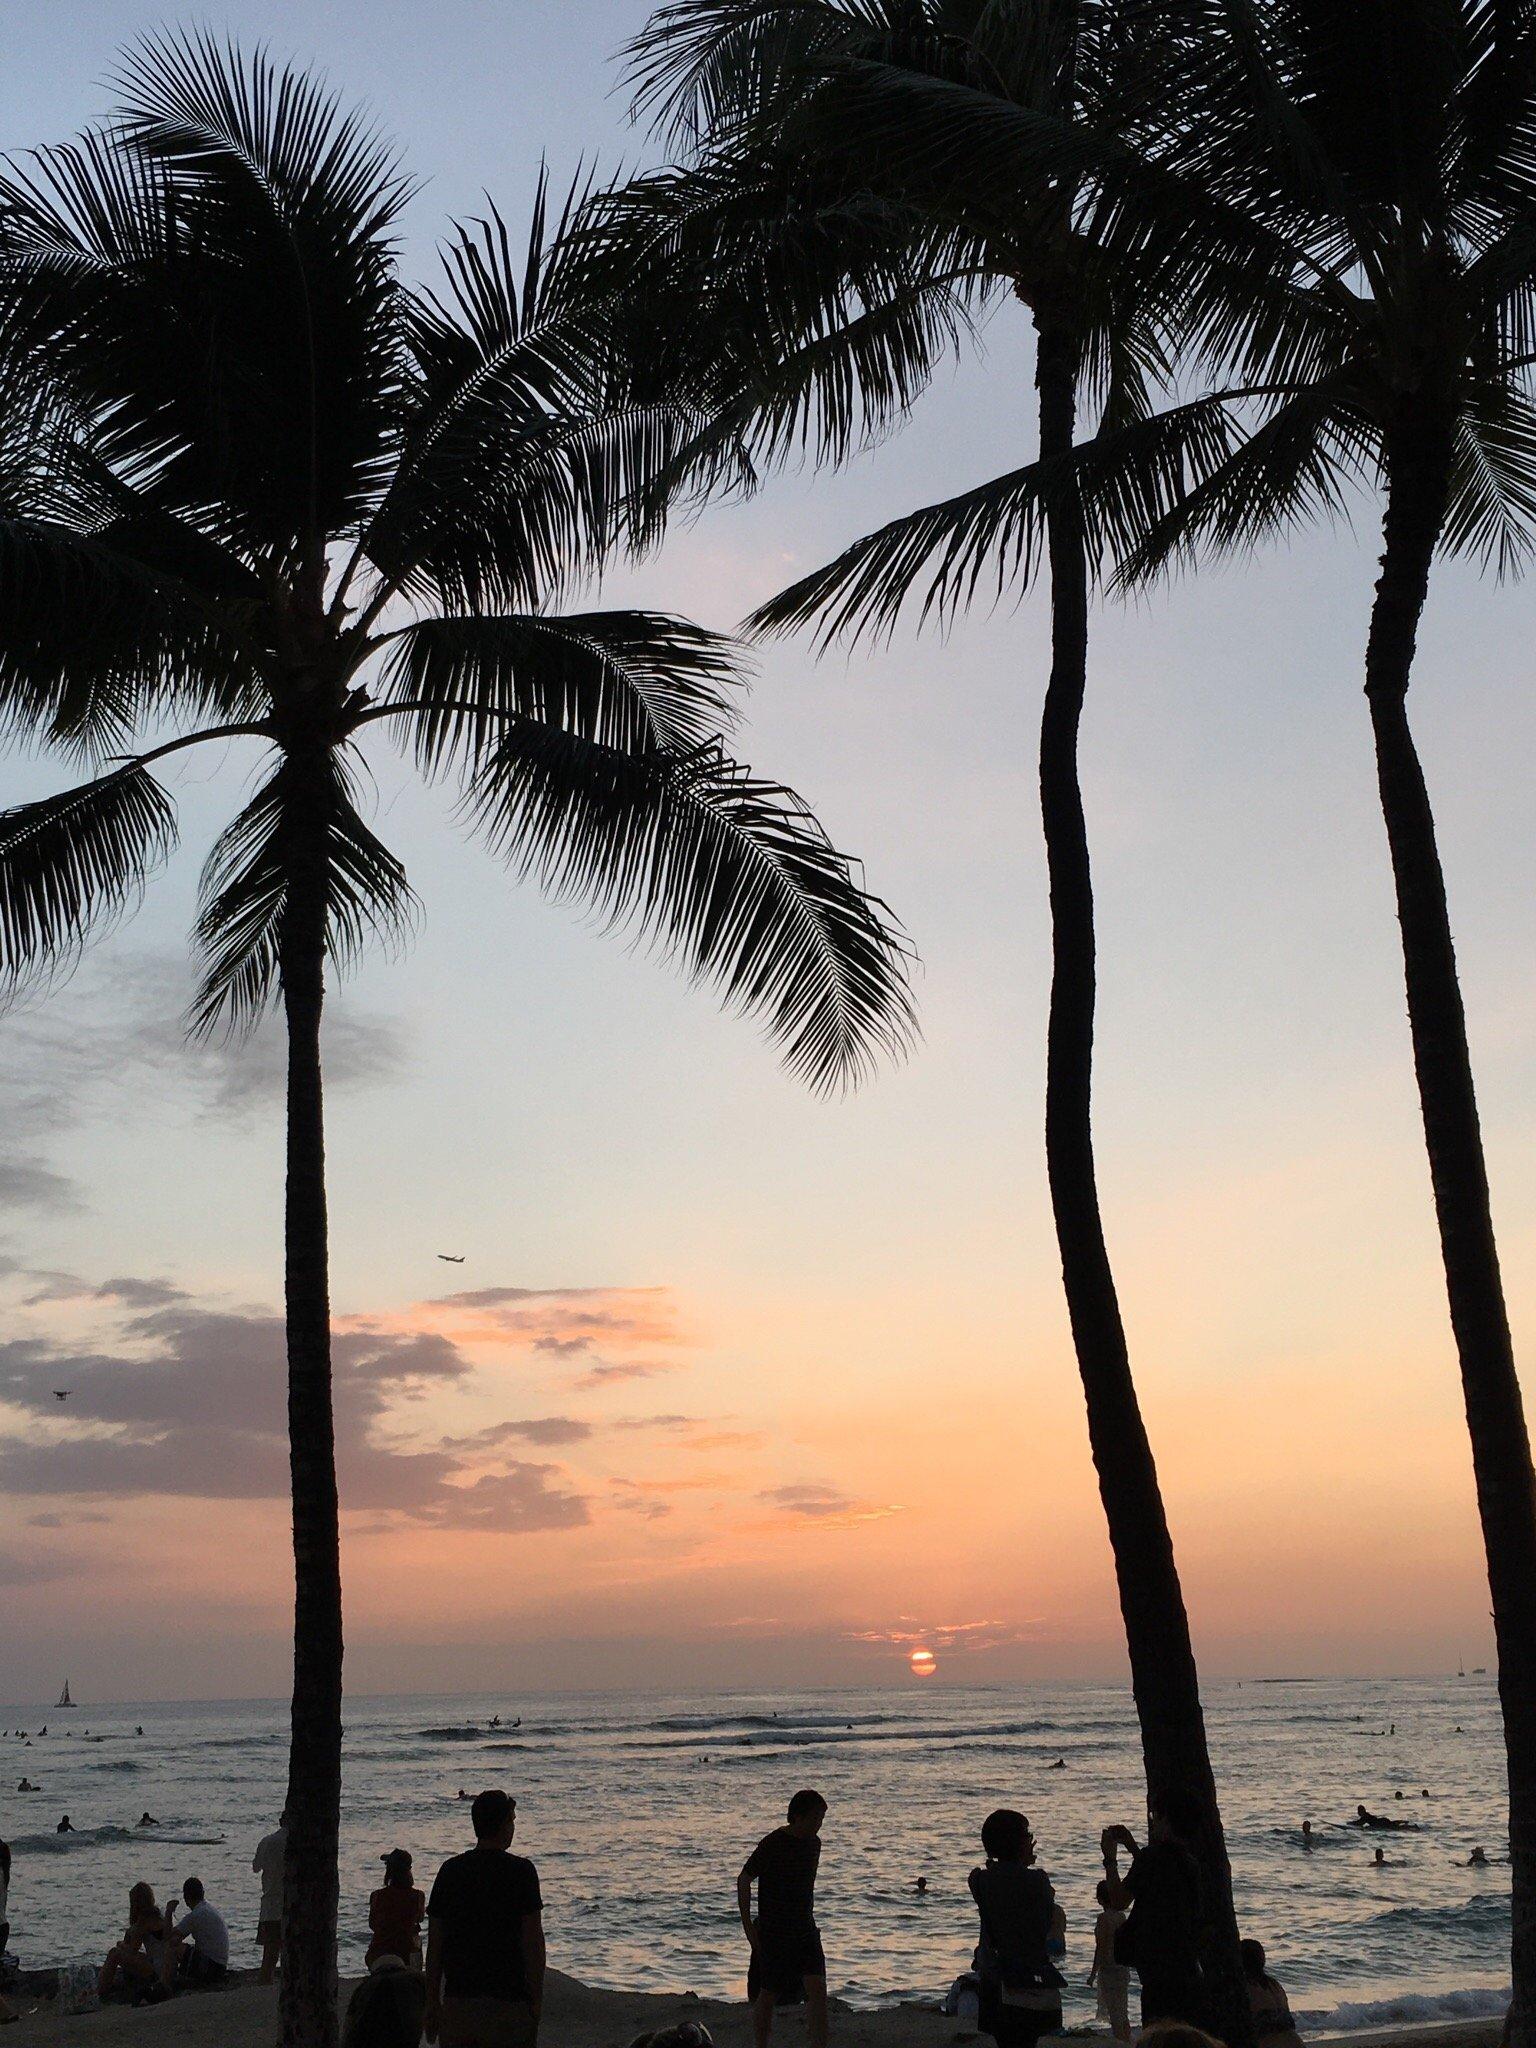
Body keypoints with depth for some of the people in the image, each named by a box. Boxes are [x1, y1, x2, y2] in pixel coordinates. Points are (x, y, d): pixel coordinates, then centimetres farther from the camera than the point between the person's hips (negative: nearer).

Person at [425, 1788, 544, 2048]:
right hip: (508, 2001, -4)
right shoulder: (520, 1870, -6)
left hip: (457, 2000, 4)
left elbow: (434, 1944, 7)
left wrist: (432, 2002, 13)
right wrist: (537, 1999, -1)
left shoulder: (450, 1870, 6)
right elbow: (533, 1941, -8)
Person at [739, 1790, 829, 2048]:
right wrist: (748, 1927, -11)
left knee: (817, 1990, -8)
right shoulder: (772, 1844, -16)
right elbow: (743, 1881, -10)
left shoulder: (814, 1843, 5)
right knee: (768, 1996, 5)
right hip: (773, 1933, -5)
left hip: (806, 1931, 6)